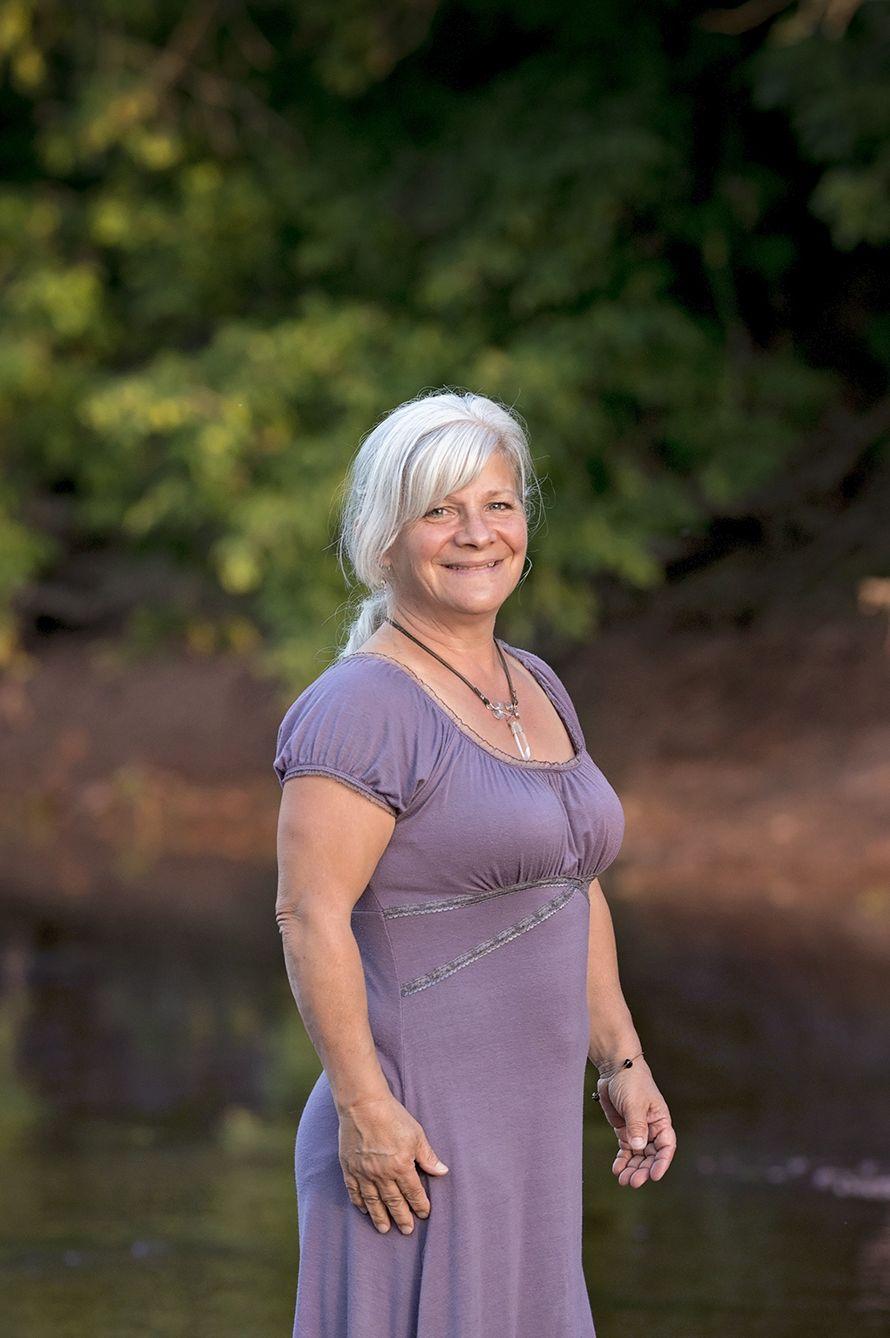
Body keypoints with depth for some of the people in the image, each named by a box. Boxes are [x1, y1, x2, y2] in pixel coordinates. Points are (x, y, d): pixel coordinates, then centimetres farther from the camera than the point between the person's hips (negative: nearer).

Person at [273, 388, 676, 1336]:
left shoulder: (536, 689, 13)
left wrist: (621, 1064, 16)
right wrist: (362, 1105, -22)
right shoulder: (361, 707, -13)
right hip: (415, 1143, -8)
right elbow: (310, 917, -18)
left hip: (529, 1141, 8)